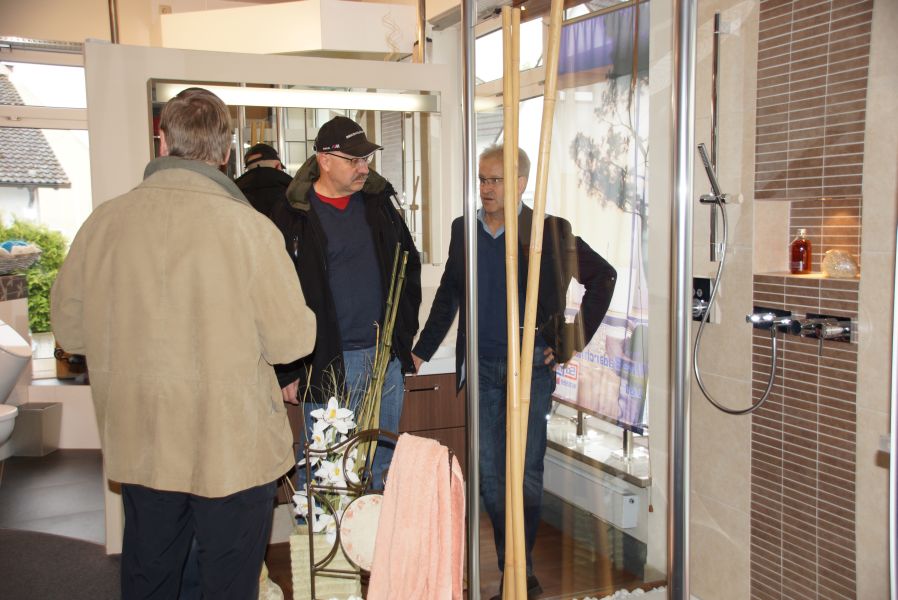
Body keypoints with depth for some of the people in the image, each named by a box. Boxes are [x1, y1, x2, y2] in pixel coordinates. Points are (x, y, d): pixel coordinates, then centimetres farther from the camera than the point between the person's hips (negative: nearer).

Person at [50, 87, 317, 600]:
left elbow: (70, 330, 4)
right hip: (236, 447, -3)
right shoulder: (250, 228, -17)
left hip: (138, 447, 4)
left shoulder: (104, 222, -6)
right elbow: (291, 341, -13)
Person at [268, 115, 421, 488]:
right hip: (325, 363, -4)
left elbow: (409, 268, 15)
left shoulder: (379, 202, 7)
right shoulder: (293, 216, -7)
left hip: (386, 359, 5)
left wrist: (404, 336, 10)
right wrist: (287, 370, -8)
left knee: (382, 464, 16)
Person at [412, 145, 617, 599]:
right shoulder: (464, 230, 6)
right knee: (490, 477, 7)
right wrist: (421, 352, 10)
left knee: (526, 476, 2)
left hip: (531, 366, -4)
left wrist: (572, 342, -3)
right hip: (482, 368, 4)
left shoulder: (547, 231, -6)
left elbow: (603, 277, 0)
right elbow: (448, 296, 14)